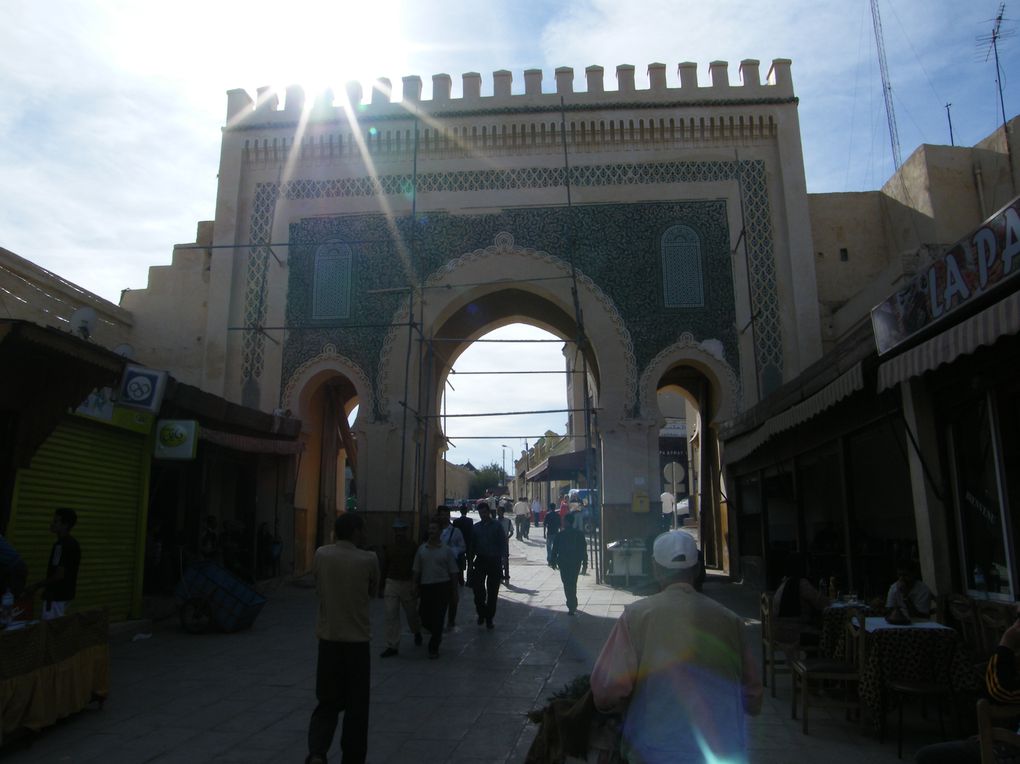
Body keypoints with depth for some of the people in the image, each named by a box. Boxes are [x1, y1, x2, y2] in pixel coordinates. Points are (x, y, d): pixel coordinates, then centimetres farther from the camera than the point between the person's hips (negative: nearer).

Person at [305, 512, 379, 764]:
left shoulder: (321, 555, -2)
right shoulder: (368, 559, -11)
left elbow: (319, 589, 12)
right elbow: (372, 592, 4)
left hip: (327, 638, 3)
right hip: (357, 639, -3)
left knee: (327, 702, 13)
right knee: (356, 706, 11)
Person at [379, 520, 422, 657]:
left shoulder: (412, 546, -5)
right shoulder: (389, 548, 4)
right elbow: (384, 568, 10)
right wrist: (382, 587, 10)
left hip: (408, 584, -2)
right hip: (391, 583, 2)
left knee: (412, 613, 12)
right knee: (391, 616, -3)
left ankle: (417, 632, 43)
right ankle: (392, 646, 4)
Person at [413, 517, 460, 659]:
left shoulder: (446, 550, -1)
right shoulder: (421, 549, 6)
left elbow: (453, 571, 1)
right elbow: (417, 570, 9)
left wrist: (453, 588, -2)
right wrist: (416, 586, 3)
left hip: (442, 586, -3)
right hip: (426, 586, 3)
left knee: (438, 618, -4)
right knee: (425, 618, 7)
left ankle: (433, 647, 8)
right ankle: (437, 635, 39)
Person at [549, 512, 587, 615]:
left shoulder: (560, 535, -9)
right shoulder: (579, 534, -2)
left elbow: (554, 549, -4)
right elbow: (584, 550, 0)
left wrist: (553, 561, 8)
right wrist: (585, 563, 6)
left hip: (563, 562, -3)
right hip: (576, 562, 3)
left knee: (567, 584, 3)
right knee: (573, 583, 18)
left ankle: (572, 607, -3)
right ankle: (573, 605, 27)